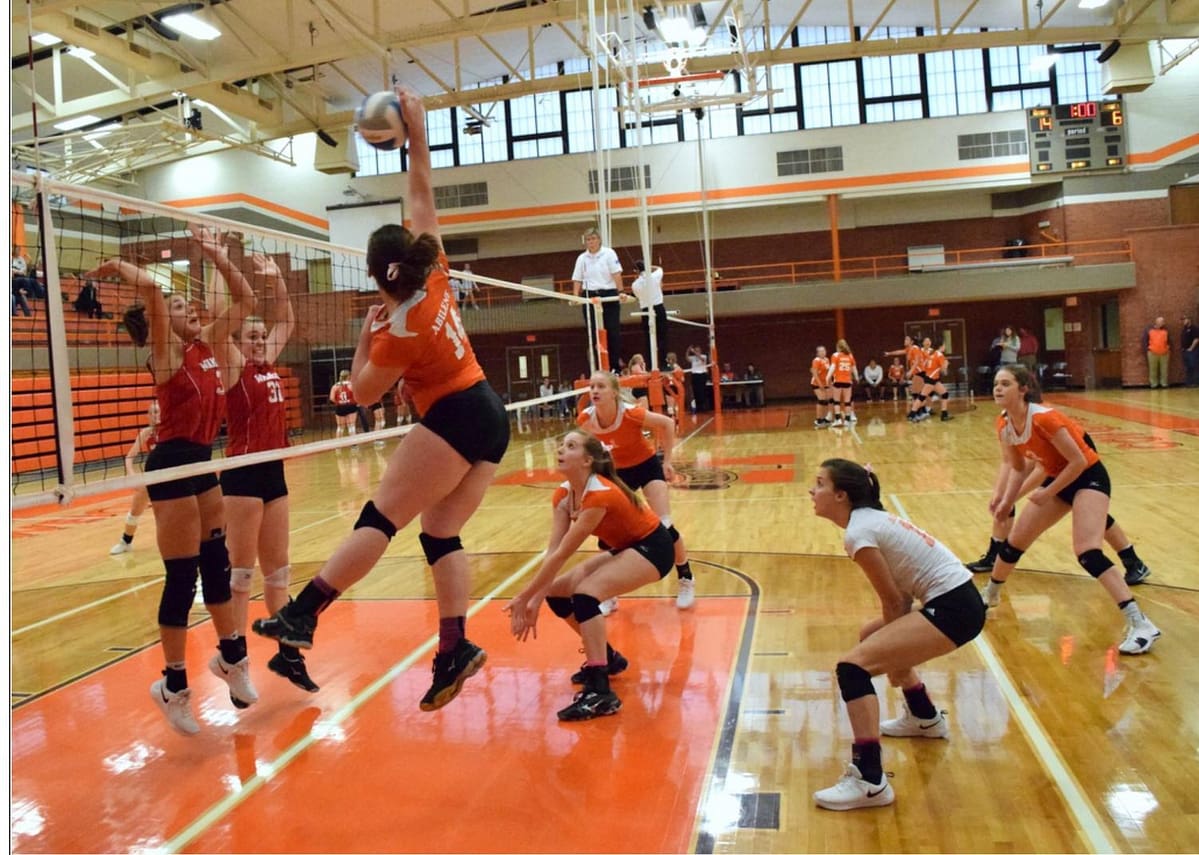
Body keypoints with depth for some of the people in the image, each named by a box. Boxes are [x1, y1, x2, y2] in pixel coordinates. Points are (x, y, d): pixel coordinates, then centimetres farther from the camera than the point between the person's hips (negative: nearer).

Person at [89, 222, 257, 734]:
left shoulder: (210, 345, 11)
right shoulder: (166, 352, -9)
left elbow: (245, 300, 16)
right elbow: (150, 287, -24)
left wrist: (217, 256, 11)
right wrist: (117, 266, -7)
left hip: (202, 461, 8)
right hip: (173, 464, -8)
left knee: (216, 563, 15)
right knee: (182, 577, -3)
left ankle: (230, 656, 30)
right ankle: (173, 685, 10)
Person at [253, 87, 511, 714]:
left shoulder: (400, 332, -13)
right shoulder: (436, 278, 4)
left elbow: (362, 393, 0)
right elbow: (420, 197, 11)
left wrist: (364, 336, 6)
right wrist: (416, 134, 13)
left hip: (454, 420, -8)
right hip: (492, 417, 8)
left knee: (379, 518, -8)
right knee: (442, 534, 6)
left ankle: (302, 614, -9)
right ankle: (454, 650, -1)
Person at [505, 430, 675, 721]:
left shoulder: (600, 494, -32)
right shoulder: (563, 495, -7)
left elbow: (561, 555, -31)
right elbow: (552, 550, -11)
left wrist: (524, 597, -26)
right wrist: (535, 600, -20)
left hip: (652, 547, -9)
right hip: (623, 547, 9)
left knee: (585, 594, -29)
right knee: (556, 592, 0)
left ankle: (600, 693, -29)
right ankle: (607, 657, 19)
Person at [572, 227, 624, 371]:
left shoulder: (609, 254, 1)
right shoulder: (581, 258, 9)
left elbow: (616, 274, -6)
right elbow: (577, 279, 7)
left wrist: (620, 291, -16)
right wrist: (576, 295, -7)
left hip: (609, 296, -2)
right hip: (590, 297, 2)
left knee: (613, 331, -3)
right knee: (593, 333, 1)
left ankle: (615, 367, 2)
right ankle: (598, 368, 5)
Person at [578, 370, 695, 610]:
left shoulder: (631, 414, -31)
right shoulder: (585, 420, -22)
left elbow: (667, 423, -14)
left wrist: (667, 461, -10)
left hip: (647, 465, -3)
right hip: (618, 472, 3)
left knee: (664, 526, -10)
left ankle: (686, 581, 12)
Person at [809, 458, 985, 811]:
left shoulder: (858, 533, -16)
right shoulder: (873, 517, 12)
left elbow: (893, 600, -11)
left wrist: (892, 660, 3)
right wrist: (893, 650, 13)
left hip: (952, 609, -10)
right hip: (958, 599, 10)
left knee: (854, 665, -17)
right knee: (876, 640, 30)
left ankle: (869, 782, -18)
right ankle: (925, 718, 50)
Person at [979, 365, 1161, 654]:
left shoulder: (1043, 417, -30)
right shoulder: (1003, 424, -7)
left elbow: (1078, 461, -25)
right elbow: (1017, 467, 8)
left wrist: (1047, 493, -20)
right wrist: (1006, 501, -2)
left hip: (1089, 477, -8)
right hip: (1059, 479, 8)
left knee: (1087, 553, -26)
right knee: (1014, 542, 11)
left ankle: (1140, 624, -23)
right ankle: (989, 595, 36)